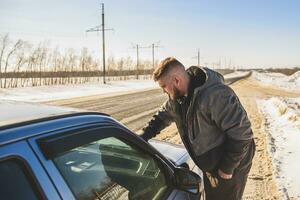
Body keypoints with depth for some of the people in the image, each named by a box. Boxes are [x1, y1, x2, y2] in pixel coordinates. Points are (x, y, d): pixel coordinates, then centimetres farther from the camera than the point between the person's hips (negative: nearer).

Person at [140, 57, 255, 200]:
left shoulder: (215, 95, -33)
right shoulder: (178, 96, -5)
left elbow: (242, 132, -30)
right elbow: (162, 116, 12)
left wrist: (227, 168, -23)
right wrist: (143, 136, -1)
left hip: (230, 166, -8)